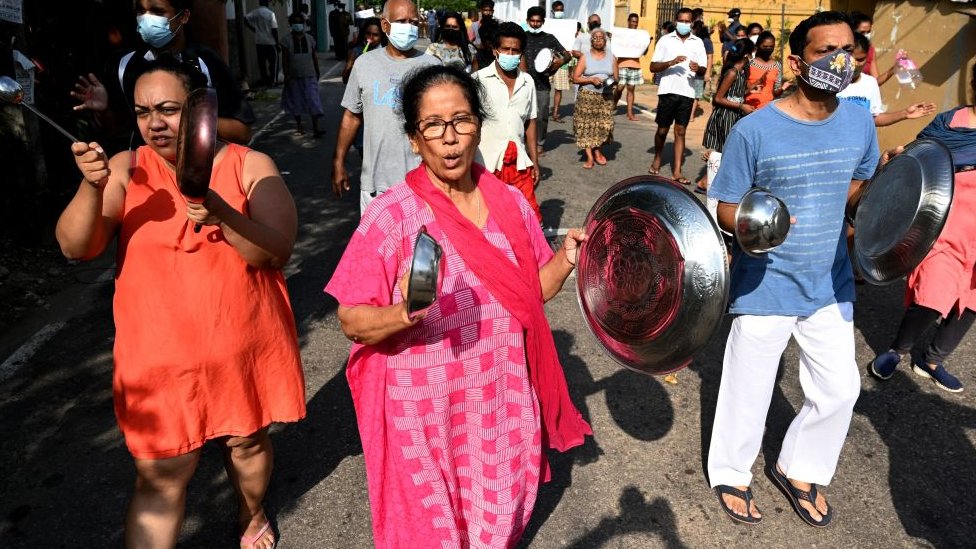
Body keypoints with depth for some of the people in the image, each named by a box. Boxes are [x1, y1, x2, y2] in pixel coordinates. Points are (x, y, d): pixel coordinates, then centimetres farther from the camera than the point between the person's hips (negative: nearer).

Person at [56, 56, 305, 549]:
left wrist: (221, 213, -31)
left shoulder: (251, 166, -6)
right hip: (160, 353, 0)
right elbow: (75, 247, -9)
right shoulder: (125, 171, -2)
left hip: (242, 345, 0)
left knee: (247, 438, 21)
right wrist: (91, 186, -26)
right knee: (159, 479, 3)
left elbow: (277, 251, -15)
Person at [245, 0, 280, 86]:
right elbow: (274, 30, -13)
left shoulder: (254, 12, 4)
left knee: (261, 61, 9)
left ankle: (264, 80, 13)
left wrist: (254, 29, 10)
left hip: (258, 41, 5)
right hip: (270, 42, -5)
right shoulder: (270, 13, -11)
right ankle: (273, 81, 1)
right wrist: (277, 42, -6)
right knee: (273, 61, 4)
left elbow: (245, 20, -1)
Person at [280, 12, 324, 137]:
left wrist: (317, 72, 12)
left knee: (313, 101, -10)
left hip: (309, 75, 0)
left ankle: (315, 128, -14)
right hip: (294, 76, 0)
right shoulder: (287, 41, -2)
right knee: (296, 101, 10)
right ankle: (299, 125, 26)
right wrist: (286, 75, -10)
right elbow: (285, 59, -4)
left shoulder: (309, 38, 5)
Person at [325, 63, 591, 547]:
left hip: (502, 402, 4)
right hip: (427, 410, -3)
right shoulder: (390, 215, -16)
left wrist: (567, 258, -9)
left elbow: (533, 292, 8)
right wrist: (405, 313, -33)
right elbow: (352, 321, -14)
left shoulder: (510, 203, -2)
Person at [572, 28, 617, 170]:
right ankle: (590, 157, -3)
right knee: (586, 125, -7)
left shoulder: (611, 57, 11)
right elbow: (575, 78, -3)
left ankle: (597, 151, 20)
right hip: (587, 96, -2)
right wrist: (591, 79, -15)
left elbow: (615, 77, 13)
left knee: (604, 125, -3)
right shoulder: (585, 57, 2)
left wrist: (612, 81, -10)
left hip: (606, 97, 3)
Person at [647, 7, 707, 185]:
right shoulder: (665, 40, 2)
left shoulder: (698, 42, 7)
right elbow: (653, 67, -3)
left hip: (687, 93, 1)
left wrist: (698, 69, -17)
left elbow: (703, 70, 7)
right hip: (668, 91, -1)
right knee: (662, 130, 8)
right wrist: (671, 62, -20)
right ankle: (657, 159, 32)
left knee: (680, 131, 2)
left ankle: (677, 171, 2)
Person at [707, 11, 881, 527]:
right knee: (748, 391, 10)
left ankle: (798, 469, 42)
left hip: (830, 285, 5)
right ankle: (730, 473, 37)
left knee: (839, 389, 17)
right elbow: (725, 207, -13)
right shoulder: (754, 130, -18)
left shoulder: (860, 122, -2)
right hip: (764, 288, -5)